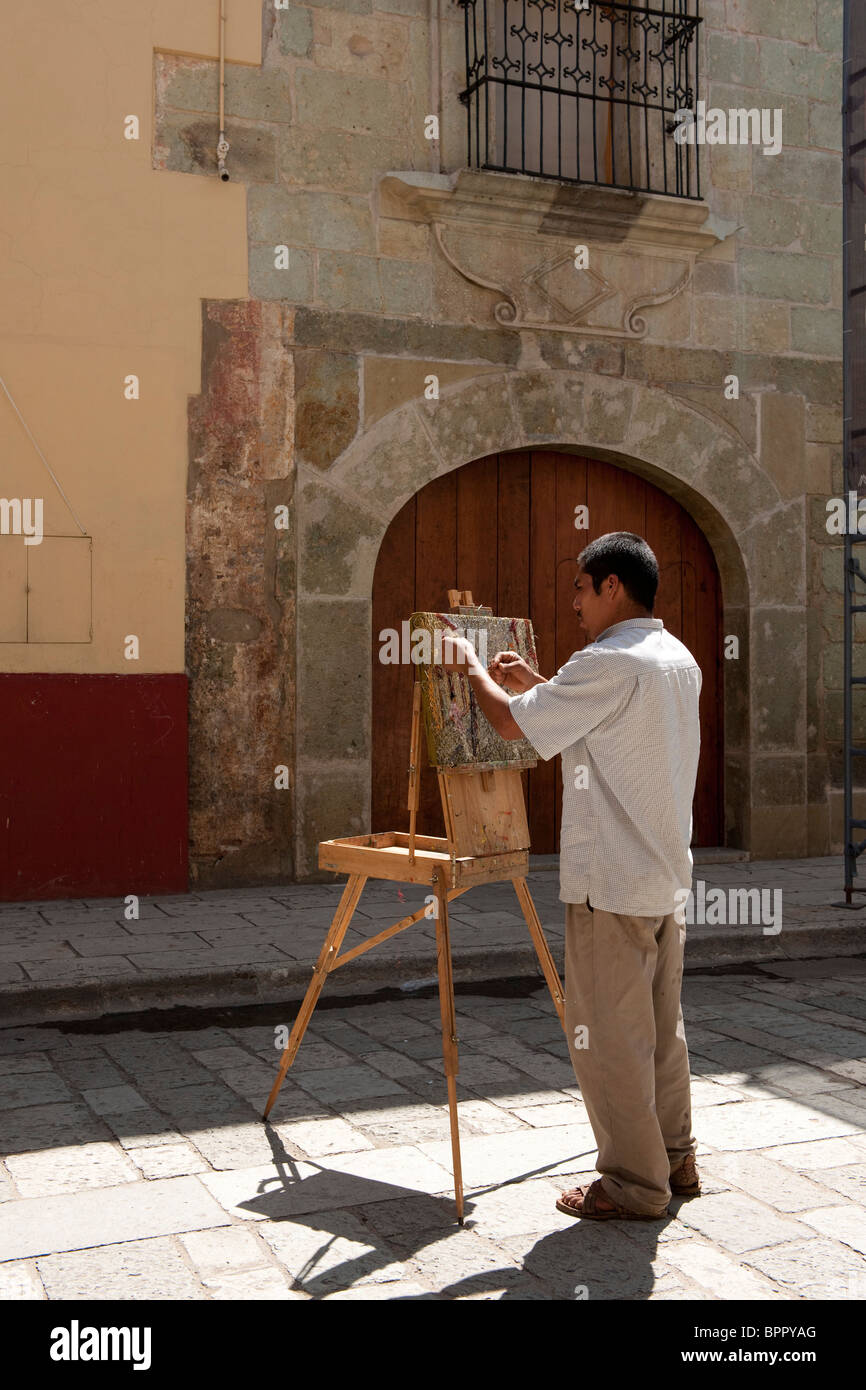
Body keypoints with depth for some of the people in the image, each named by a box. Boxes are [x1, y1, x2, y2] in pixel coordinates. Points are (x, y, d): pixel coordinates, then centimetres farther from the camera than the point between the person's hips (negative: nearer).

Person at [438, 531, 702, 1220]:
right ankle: (676, 1159, 30)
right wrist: (537, 686, 19)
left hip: (612, 884, -9)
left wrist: (472, 667, 3)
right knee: (663, 1025, 18)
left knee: (608, 1035, 2)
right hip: (668, 877, 9)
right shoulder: (681, 660, 10)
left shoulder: (610, 663, -19)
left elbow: (511, 723, -15)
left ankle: (635, 1185, 12)